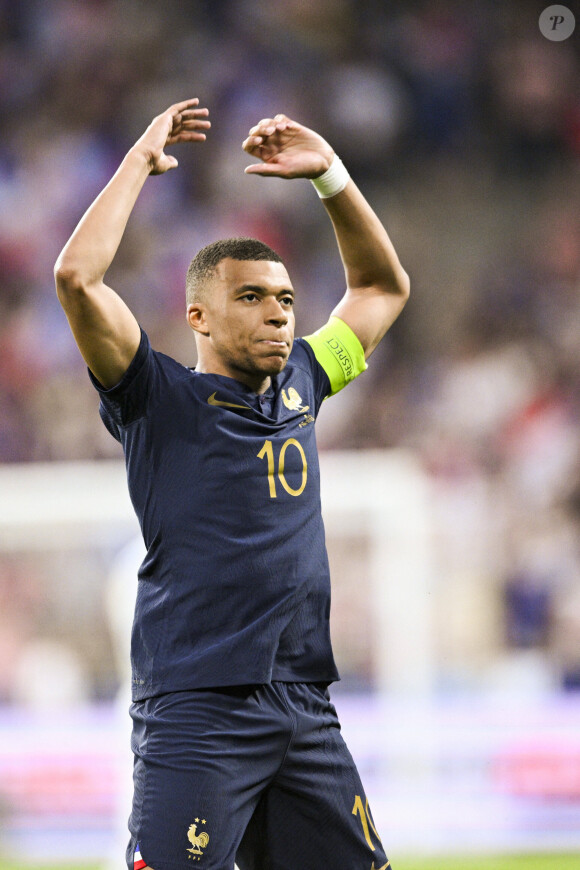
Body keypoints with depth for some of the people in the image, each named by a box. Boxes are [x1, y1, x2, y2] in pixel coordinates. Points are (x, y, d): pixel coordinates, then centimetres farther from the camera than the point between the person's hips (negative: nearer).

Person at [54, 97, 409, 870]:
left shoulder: (298, 388, 17)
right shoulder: (162, 401, 0)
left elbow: (384, 285, 29)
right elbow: (77, 277, -13)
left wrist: (330, 175, 17)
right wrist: (141, 160, -4)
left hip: (307, 711, 6)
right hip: (197, 710, -6)